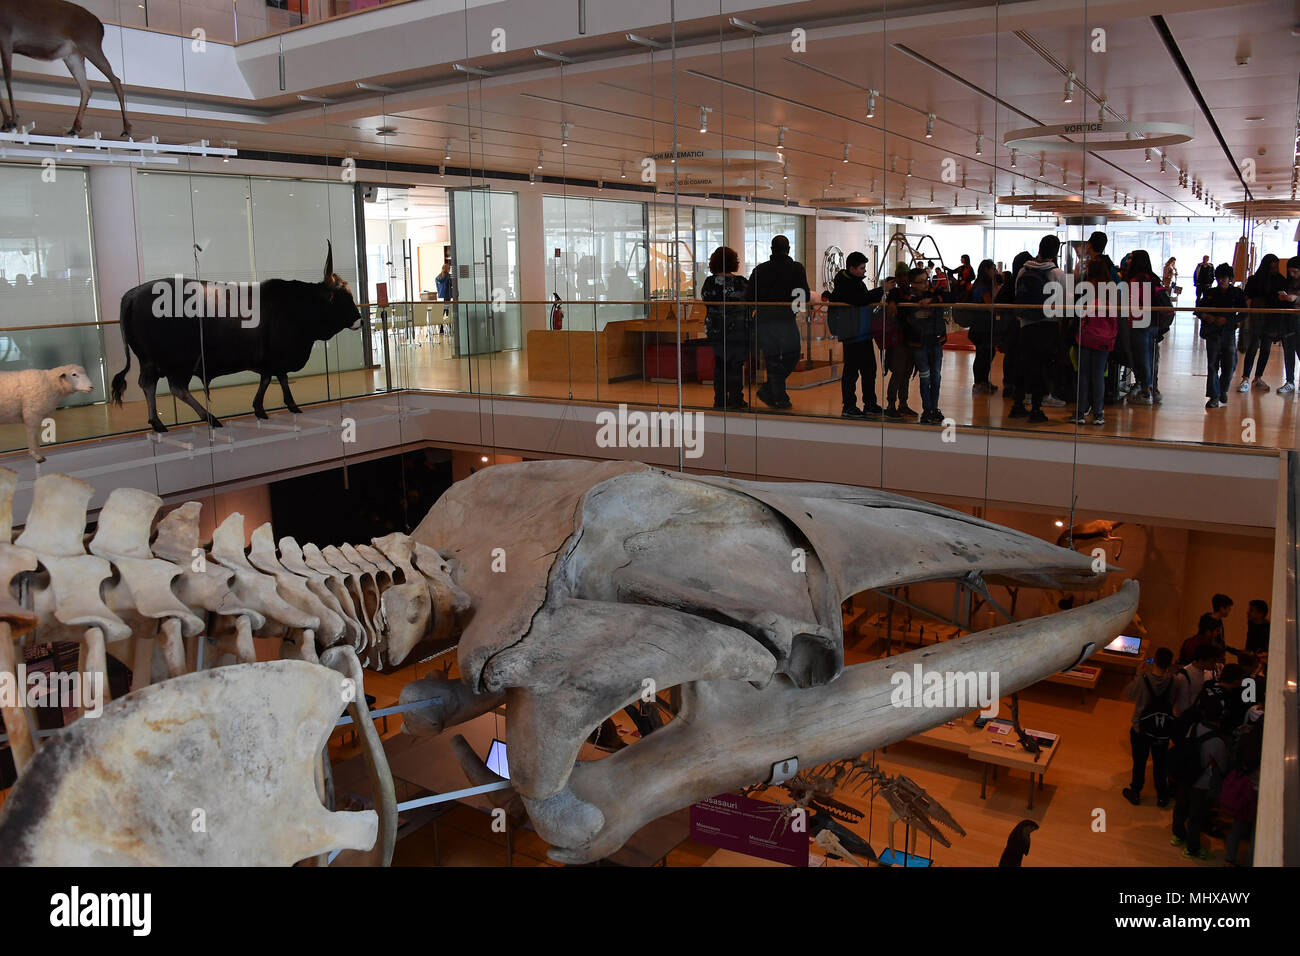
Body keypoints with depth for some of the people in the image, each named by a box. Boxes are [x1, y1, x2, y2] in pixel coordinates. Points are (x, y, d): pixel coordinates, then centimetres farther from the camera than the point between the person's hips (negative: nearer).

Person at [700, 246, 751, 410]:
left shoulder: (708, 282, -4)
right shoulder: (740, 282, -12)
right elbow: (749, 304, -5)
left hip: (715, 331, 3)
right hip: (737, 331, -3)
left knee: (719, 364, 12)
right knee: (736, 365, 4)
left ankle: (720, 399, 14)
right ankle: (736, 399, 7)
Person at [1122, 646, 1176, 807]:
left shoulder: (1142, 680, -27)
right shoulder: (1172, 681, -20)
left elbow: (1127, 695, -9)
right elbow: (1172, 702, -1)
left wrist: (1138, 674, -1)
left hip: (1141, 729, -2)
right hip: (1163, 729, 2)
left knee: (1139, 763, 18)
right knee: (1160, 763, 21)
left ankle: (1135, 793, 35)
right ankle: (1162, 796, 36)